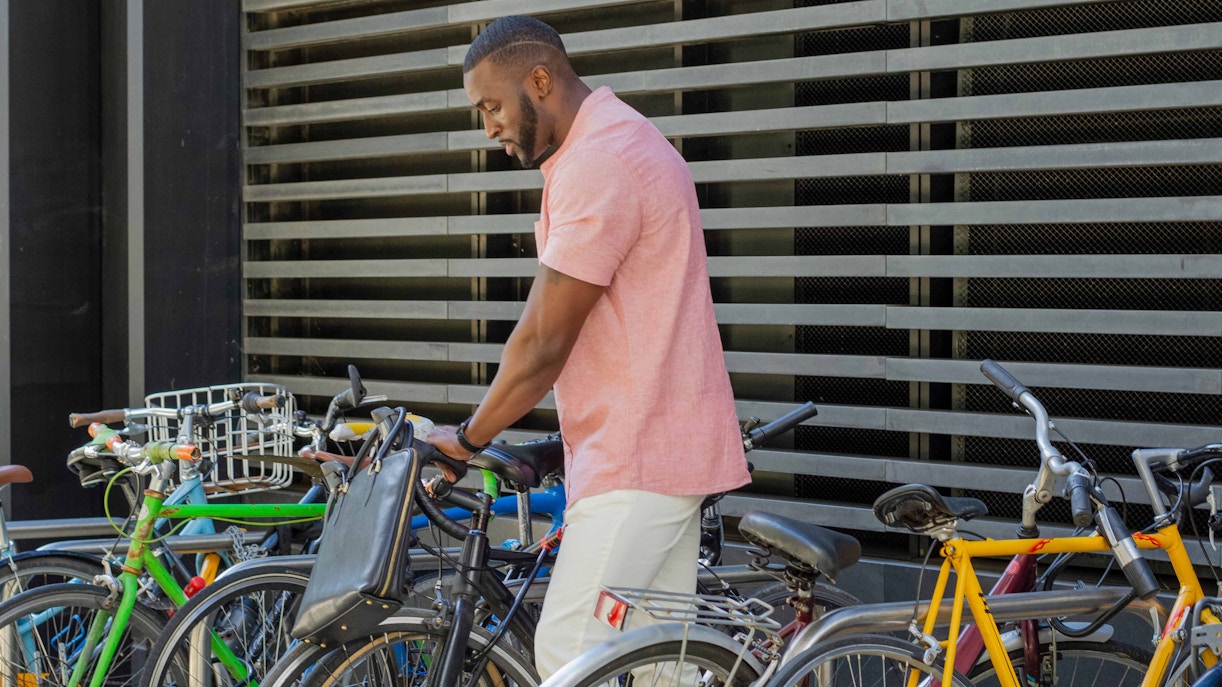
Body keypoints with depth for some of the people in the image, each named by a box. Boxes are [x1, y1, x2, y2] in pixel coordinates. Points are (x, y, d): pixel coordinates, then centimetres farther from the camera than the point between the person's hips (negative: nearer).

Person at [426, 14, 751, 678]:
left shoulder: (595, 165, -17)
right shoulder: (626, 140, 18)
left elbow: (543, 343, -17)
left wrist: (467, 438, -5)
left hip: (639, 459, -11)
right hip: (665, 447, 11)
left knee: (568, 652, -10)